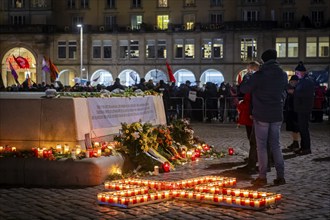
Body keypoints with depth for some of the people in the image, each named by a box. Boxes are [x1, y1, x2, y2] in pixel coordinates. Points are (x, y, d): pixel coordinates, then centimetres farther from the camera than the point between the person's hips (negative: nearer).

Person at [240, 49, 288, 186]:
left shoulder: (259, 75, -13)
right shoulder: (283, 75, 3)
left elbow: (243, 89, -4)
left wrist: (247, 79, 13)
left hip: (261, 115, -4)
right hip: (277, 115, 4)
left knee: (261, 146, 2)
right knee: (275, 145, 11)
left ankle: (262, 177, 2)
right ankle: (280, 176, 9)